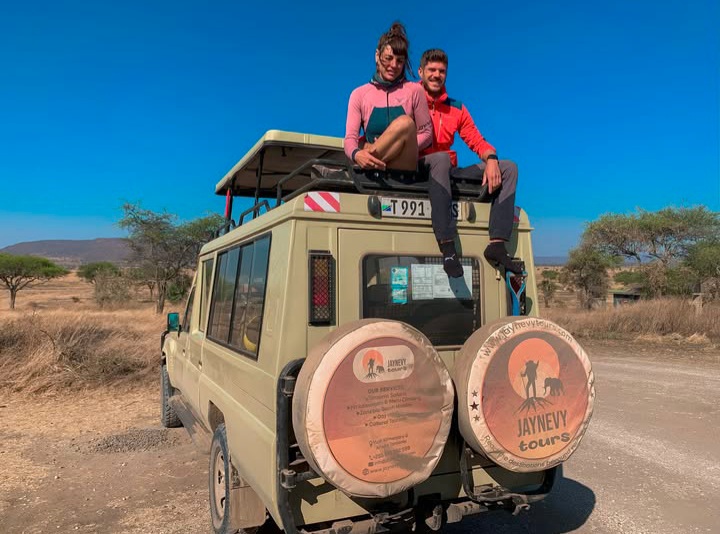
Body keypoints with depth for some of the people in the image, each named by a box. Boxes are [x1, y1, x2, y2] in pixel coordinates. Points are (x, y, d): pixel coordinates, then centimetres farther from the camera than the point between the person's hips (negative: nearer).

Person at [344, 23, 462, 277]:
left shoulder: (414, 90, 13)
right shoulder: (360, 94, 11)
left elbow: (427, 133, 8)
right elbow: (350, 138, 0)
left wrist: (404, 149, -12)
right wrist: (357, 154, -24)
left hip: (407, 167, 2)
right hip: (374, 168, -2)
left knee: (441, 158, -31)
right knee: (404, 122, -28)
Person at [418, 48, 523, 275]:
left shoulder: (457, 108, 19)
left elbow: (477, 141, 13)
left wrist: (490, 160, -8)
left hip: (448, 174, 6)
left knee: (508, 167, -7)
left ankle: (497, 244, -24)